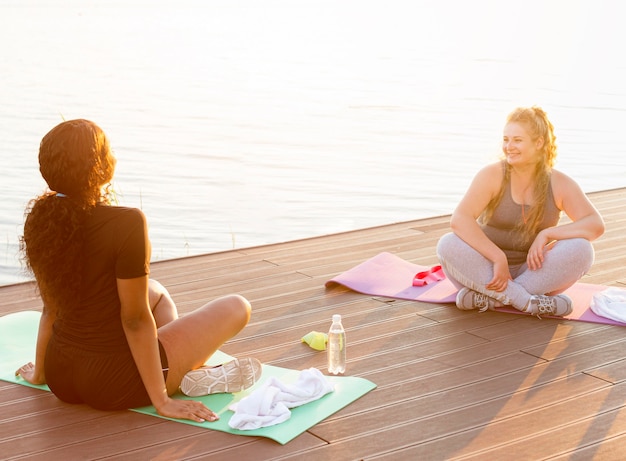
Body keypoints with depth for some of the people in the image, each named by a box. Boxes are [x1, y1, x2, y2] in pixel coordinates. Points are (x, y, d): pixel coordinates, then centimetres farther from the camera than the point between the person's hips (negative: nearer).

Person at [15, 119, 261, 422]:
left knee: (156, 292, 31)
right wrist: (161, 400, -11)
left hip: (60, 377, 7)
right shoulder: (126, 224, -25)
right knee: (236, 308, 6)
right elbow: (135, 319, -20)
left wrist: (39, 372, 21)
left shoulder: (39, 218, -4)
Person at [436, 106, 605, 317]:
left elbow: (596, 225, -12)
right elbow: (459, 220, -24)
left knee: (581, 249, -24)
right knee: (448, 245, -29)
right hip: (488, 269, -2)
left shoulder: (559, 184, -3)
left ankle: (488, 298, -27)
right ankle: (528, 301, -34)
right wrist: (498, 258, -31)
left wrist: (547, 233, -25)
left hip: (532, 272, 2)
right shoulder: (492, 175, -10)